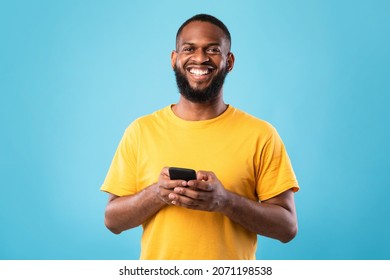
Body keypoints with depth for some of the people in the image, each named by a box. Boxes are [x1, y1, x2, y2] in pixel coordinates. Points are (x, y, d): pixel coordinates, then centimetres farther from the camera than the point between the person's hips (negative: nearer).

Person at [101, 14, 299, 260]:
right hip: (158, 262, 1)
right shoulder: (141, 131, -2)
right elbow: (113, 220, -1)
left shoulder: (260, 135, -7)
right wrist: (156, 193, -18)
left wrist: (225, 201, -22)